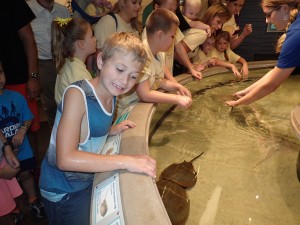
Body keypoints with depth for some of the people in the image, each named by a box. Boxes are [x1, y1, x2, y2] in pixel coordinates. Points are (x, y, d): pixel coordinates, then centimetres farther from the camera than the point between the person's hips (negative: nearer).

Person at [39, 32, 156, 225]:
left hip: (88, 179, 7)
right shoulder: (77, 94, -28)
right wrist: (126, 162, -37)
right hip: (63, 192, -7)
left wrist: (111, 131, -9)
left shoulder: (111, 93, -6)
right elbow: (65, 159, -36)